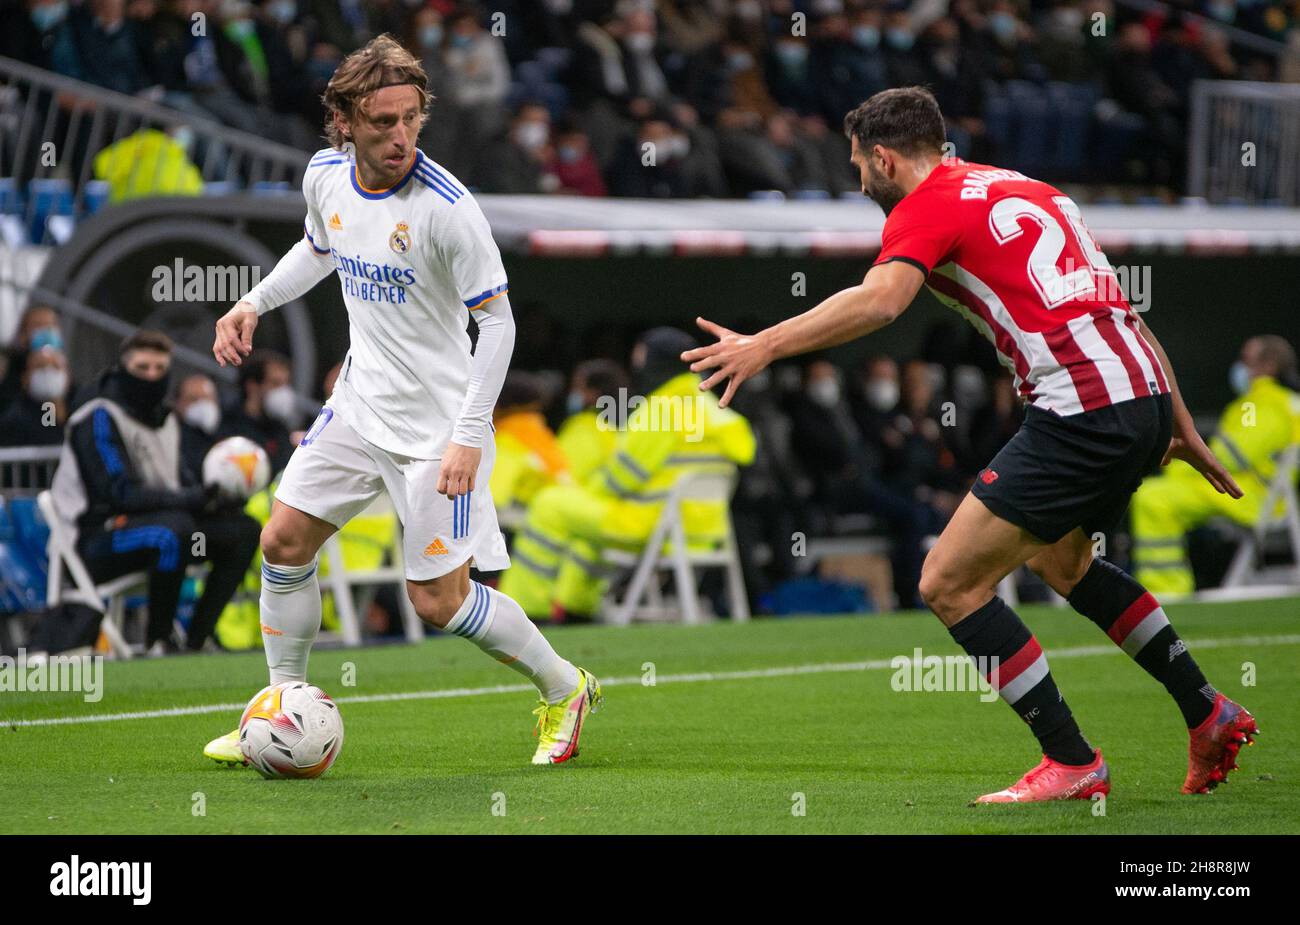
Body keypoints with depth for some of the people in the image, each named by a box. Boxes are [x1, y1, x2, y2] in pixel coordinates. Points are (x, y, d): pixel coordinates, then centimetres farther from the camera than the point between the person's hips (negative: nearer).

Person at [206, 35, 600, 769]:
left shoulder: (448, 207, -23)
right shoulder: (325, 176, -3)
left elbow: (497, 321, -18)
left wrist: (470, 438, -23)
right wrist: (253, 305, 7)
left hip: (437, 425, -7)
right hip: (360, 405, 7)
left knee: (440, 600, -5)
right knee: (284, 542, 5)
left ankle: (565, 689, 18)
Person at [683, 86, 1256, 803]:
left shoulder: (927, 205, -2)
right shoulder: (1018, 189, 23)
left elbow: (880, 299, -24)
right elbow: (1113, 304, 24)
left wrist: (765, 345, -27)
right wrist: (1182, 428, 29)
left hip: (1079, 412, -9)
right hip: (1145, 395, 9)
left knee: (949, 583, -2)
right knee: (1058, 559, 33)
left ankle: (1073, 763, 2)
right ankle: (1209, 716, 36)